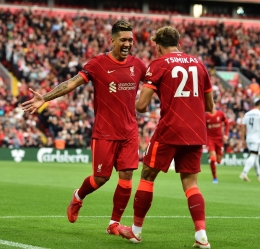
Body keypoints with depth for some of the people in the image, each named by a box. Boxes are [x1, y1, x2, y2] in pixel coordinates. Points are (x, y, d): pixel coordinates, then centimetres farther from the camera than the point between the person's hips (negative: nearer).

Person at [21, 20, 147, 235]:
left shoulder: (137, 64, 4)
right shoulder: (98, 64, -9)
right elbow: (72, 83, -15)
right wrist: (45, 98, -25)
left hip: (130, 131, 4)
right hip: (105, 132, -4)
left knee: (126, 175, -2)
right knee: (101, 178, 1)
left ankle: (115, 224, 10)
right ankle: (78, 197, 35)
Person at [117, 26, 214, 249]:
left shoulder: (159, 64, -3)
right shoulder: (198, 64, 11)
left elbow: (141, 105, -9)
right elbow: (210, 106, 17)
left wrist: (139, 106, 14)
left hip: (170, 130, -4)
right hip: (196, 132, 4)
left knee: (147, 176, 11)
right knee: (190, 183, 8)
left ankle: (136, 230, 19)